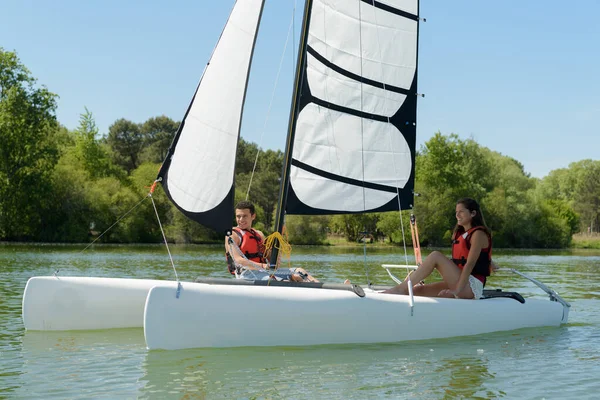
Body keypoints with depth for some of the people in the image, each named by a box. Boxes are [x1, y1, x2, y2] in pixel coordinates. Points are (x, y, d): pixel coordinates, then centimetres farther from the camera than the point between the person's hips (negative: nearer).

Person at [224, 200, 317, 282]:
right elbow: (238, 260, -13)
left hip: (264, 271, 6)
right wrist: (262, 266, -22)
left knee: (298, 271, -8)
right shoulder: (232, 235, 2)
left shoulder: (259, 234, 24)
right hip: (247, 273, -6)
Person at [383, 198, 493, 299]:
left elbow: (470, 264, -17)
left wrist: (457, 290, -25)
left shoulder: (478, 234, -6)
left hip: (472, 287, -8)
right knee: (418, 290, -6)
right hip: (457, 284, 8)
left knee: (436, 256, -21)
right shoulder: (460, 234, 20)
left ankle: (401, 288, -21)